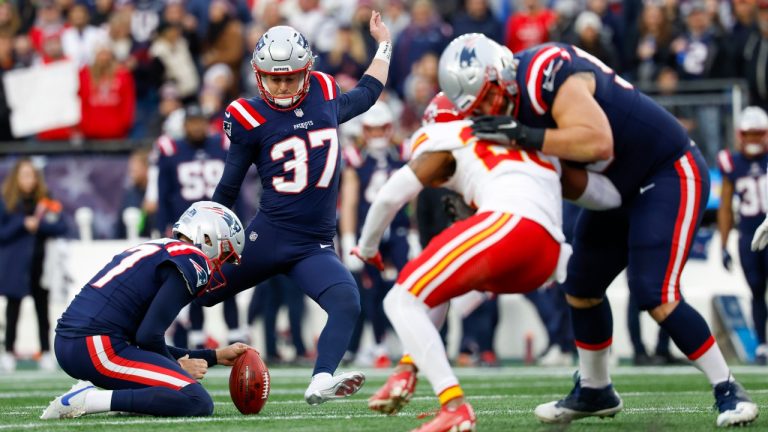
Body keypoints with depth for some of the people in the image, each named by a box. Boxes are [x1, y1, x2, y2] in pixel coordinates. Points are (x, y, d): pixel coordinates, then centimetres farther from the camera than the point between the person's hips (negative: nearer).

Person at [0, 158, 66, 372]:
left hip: (41, 264, 2)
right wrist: (23, 225, -16)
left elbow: (61, 227, -1)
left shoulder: (46, 201, 5)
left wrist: (39, 225, -15)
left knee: (42, 310, 7)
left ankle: (46, 353, 11)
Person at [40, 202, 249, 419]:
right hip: (98, 349, -10)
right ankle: (88, 400, -17)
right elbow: (149, 336, -12)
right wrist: (177, 367, 7)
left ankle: (88, 391, 5)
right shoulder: (192, 261, -4)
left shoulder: (157, 250, 26)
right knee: (198, 402, -13)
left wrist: (216, 357, 30)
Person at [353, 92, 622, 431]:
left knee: (401, 301, 0)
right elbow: (607, 195, 33)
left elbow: (390, 197, 14)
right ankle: (407, 370, 13)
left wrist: (367, 248, 31)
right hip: (545, 261, 7)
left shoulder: (449, 139, 20)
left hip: (509, 223, -7)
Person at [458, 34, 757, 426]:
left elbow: (598, 142, -40)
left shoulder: (549, 75, -29)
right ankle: (594, 392, 35)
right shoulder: (513, 97, 1)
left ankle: (728, 391, -6)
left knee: (655, 297, -18)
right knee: (581, 289, 16)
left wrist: (523, 136, -37)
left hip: (669, 175, -10)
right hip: (621, 189, 10)